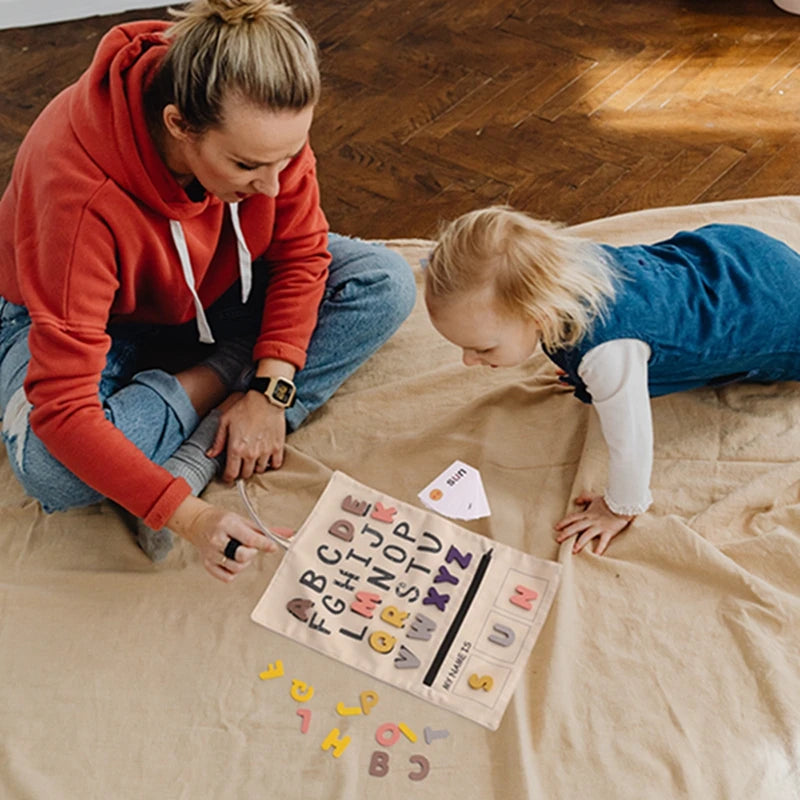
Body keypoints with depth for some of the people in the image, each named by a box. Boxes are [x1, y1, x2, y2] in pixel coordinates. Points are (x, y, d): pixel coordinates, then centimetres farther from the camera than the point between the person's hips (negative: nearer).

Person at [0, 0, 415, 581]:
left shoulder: (265, 128, -26)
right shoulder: (79, 194, -40)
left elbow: (301, 254, -12)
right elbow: (61, 409, -40)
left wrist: (270, 391, -23)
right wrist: (188, 516, -45)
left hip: (211, 294, 5)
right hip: (83, 318, -4)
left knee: (386, 283, -15)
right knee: (51, 467, -36)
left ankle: (196, 454, -20)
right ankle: (222, 376, -9)